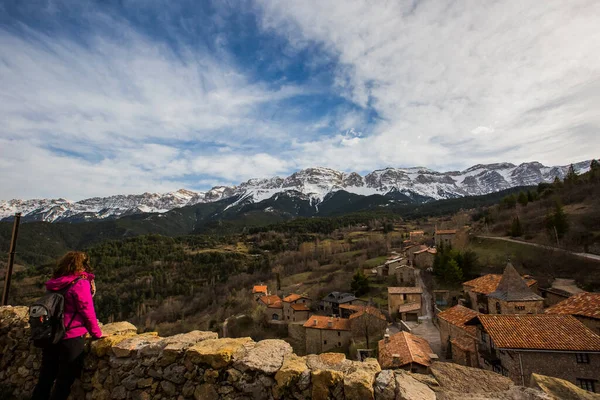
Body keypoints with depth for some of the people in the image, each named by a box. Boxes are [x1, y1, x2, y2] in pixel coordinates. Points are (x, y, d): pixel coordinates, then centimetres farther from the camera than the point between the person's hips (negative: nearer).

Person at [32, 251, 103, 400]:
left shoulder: (54, 283, 3)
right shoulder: (80, 283, -16)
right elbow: (87, 312, -12)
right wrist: (96, 333, 1)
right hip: (71, 338, -6)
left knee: (45, 379, 20)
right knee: (64, 382, 8)